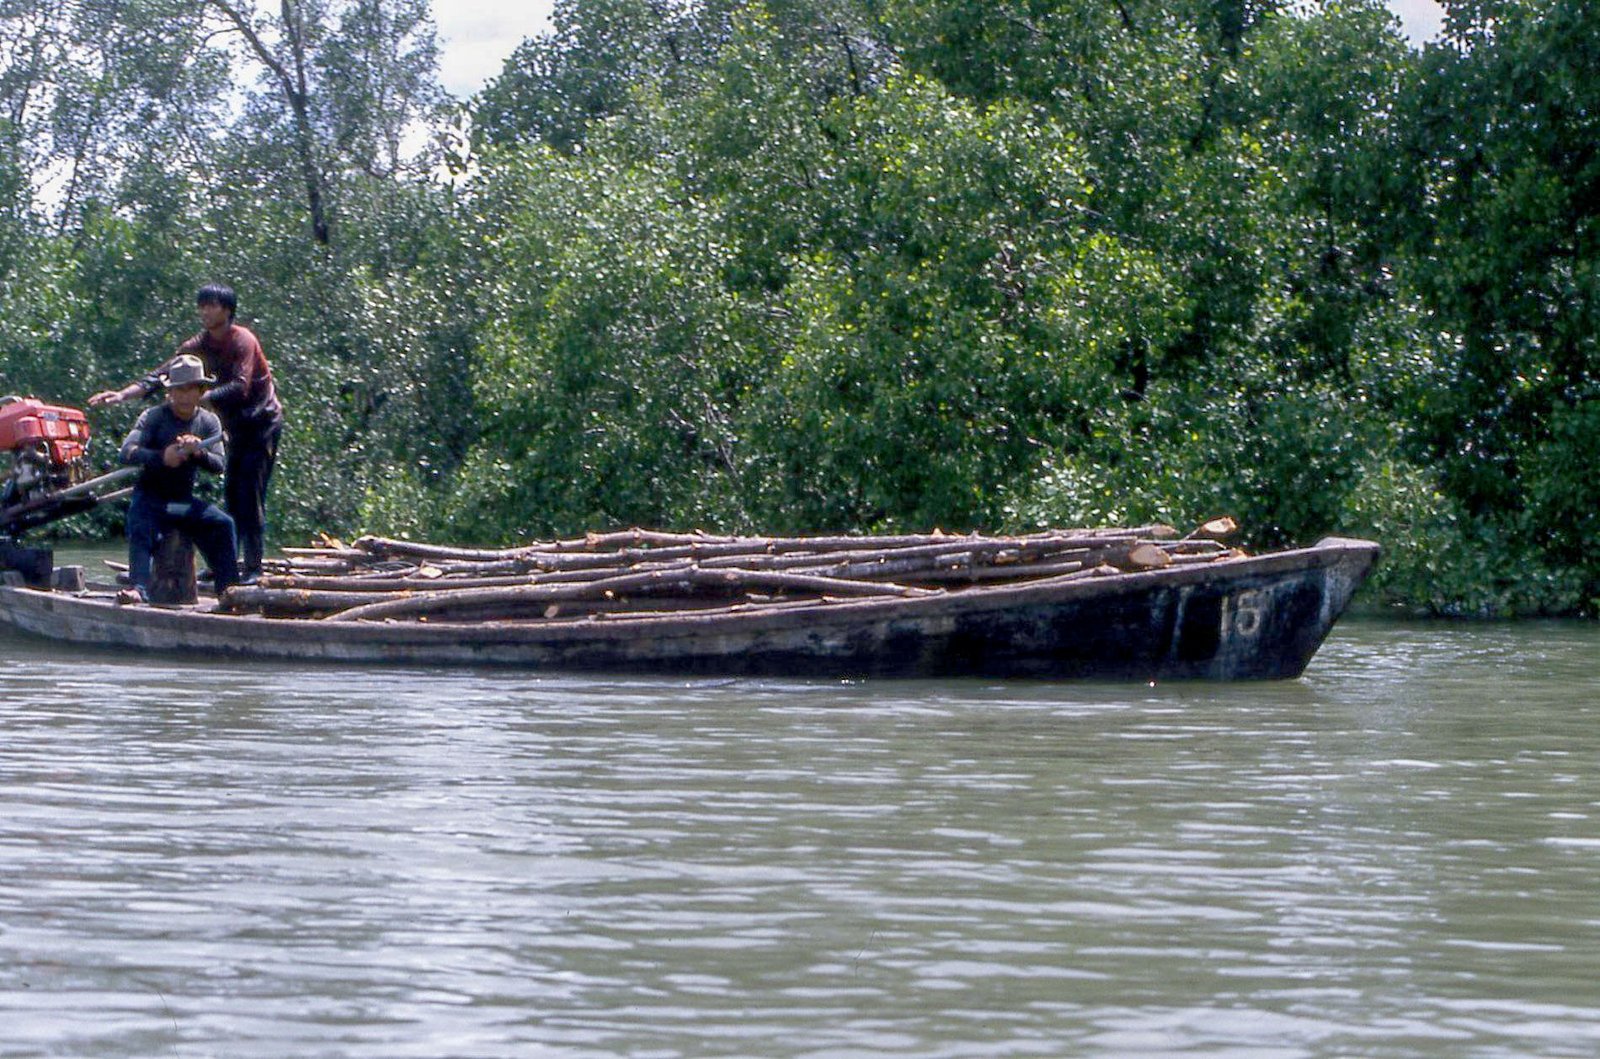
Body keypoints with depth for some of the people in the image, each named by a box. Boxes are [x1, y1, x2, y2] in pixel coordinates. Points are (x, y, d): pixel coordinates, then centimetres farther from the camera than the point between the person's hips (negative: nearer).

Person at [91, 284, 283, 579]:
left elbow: (239, 388, -30)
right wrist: (122, 394, -16)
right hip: (237, 427, 8)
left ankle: (254, 569, -14)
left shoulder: (242, 341, -18)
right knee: (230, 497, 7)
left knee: (250, 496, -13)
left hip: (262, 423, -8)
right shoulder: (199, 345, 4)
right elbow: (162, 374, -3)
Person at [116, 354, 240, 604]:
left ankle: (228, 587, -18)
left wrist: (199, 452, -31)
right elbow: (127, 452, -22)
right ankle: (138, 589, -42)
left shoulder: (209, 422, 3)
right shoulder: (153, 417, -8)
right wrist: (161, 457, -39)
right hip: (150, 497, -3)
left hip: (184, 500, 3)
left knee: (222, 524, -17)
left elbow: (219, 465, -8)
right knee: (140, 530, -30)